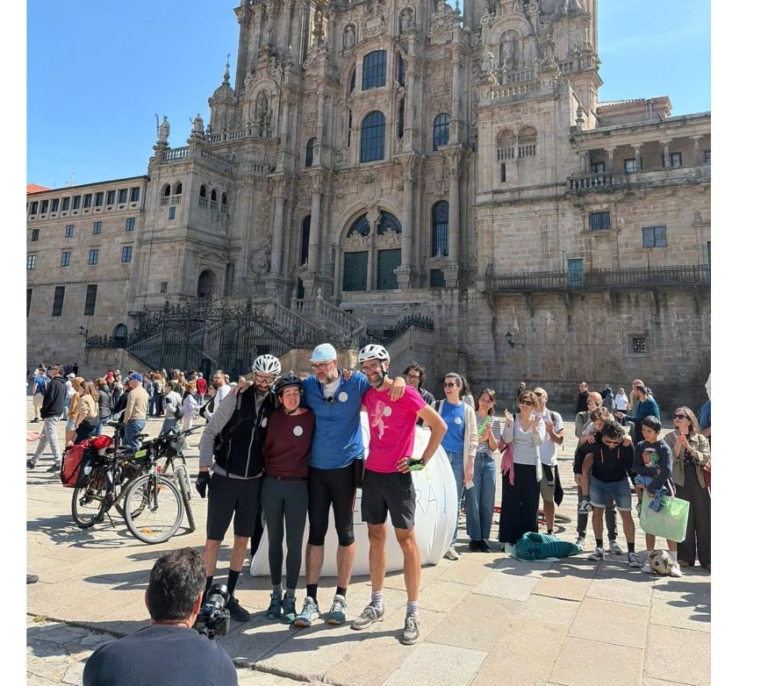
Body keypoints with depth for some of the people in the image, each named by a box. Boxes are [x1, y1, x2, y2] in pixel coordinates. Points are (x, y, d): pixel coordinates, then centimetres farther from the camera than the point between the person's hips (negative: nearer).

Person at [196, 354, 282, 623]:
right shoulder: (236, 398, -10)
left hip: (253, 482, 3)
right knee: (213, 540, 4)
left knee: (242, 540, 12)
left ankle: (229, 595, 27)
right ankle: (205, 595, 18)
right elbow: (209, 432, -7)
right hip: (224, 479, -3)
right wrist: (203, 471, -10)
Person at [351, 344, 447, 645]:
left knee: (406, 539, 1)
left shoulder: (406, 394, -11)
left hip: (397, 476, -6)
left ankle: (413, 612, 10)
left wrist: (423, 460, -9)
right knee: (375, 537, 13)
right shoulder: (368, 395, 6)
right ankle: (376, 603, 26)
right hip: (372, 473, 6)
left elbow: (439, 426, -8)